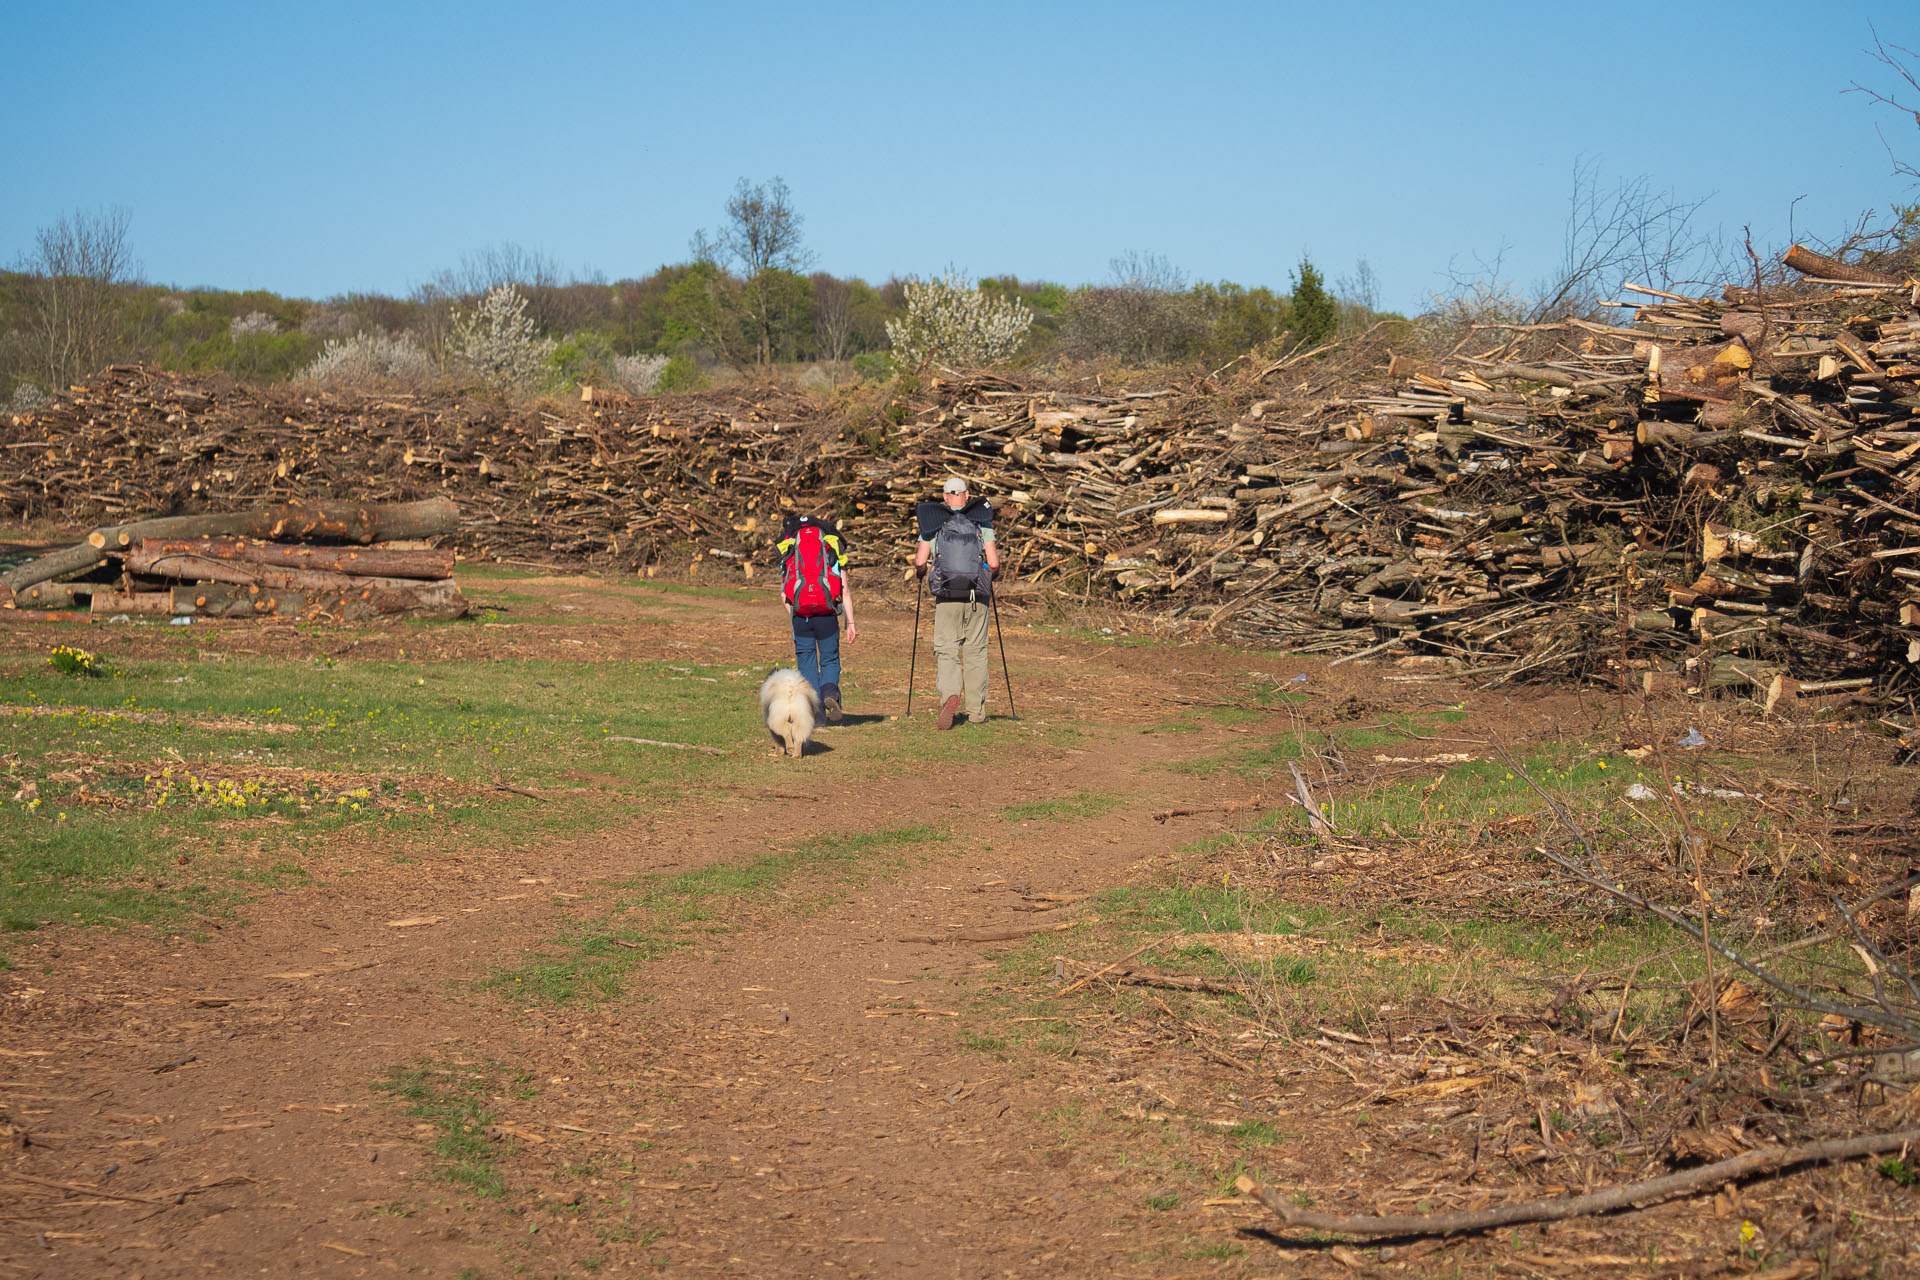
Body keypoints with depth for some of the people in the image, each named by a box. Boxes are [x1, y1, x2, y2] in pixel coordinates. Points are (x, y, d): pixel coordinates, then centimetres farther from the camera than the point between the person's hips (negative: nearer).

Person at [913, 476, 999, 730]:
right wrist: (990, 575, 21)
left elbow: (920, 562, -2)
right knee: (976, 652, 11)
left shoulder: (932, 524, 4)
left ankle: (950, 696, -25)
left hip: (947, 597, -1)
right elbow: (994, 563, -1)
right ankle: (976, 711, 14)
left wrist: (920, 571, 21)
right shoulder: (982, 523, 4)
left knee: (947, 651, 1)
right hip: (977, 596, 1)